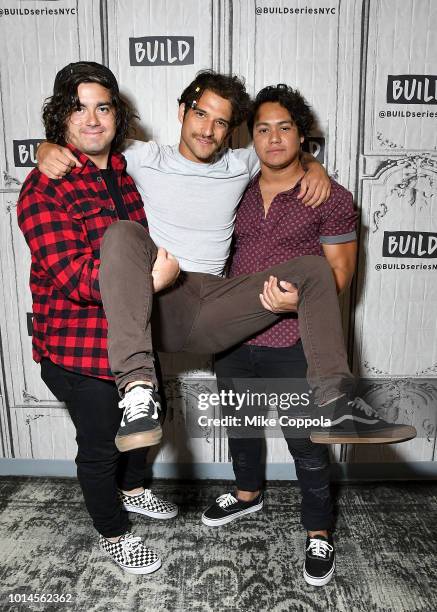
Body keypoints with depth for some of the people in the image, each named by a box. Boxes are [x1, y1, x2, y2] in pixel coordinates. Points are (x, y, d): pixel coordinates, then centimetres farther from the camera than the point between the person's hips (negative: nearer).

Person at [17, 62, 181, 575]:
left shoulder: (126, 171, 4)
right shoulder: (45, 189, -18)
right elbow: (75, 278, -26)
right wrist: (152, 277, -28)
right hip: (80, 346, -7)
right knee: (99, 443, 11)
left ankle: (132, 491, 56)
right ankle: (113, 536, 39)